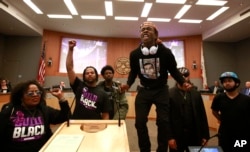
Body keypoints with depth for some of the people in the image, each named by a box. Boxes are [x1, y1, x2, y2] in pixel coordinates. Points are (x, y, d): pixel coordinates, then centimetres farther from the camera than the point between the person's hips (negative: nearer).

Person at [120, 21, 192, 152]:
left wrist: (183, 83, -15)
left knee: (163, 122, 2)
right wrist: (128, 84, -10)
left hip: (161, 90, -1)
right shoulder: (134, 54, -5)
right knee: (140, 121, 4)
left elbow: (173, 70, 0)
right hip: (144, 91, 2)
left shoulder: (165, 52, -10)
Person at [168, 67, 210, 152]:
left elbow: (202, 115, 6)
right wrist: (170, 137, -12)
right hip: (176, 136, -3)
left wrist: (205, 135, 4)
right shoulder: (169, 94, -9)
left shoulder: (196, 94, 4)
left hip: (194, 136, 4)